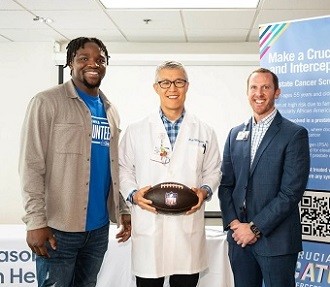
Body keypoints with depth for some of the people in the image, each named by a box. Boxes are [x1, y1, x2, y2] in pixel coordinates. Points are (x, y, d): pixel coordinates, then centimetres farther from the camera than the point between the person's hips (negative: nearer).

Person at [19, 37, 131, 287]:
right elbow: (31, 166, -11)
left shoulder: (110, 110, 13)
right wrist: (36, 221, -16)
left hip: (99, 227, 6)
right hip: (59, 227, -5)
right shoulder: (47, 103, -6)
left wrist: (124, 210, 10)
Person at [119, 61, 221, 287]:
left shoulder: (205, 132, 8)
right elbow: (123, 170, 8)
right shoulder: (136, 131, 5)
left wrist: (205, 191, -7)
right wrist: (134, 194, -9)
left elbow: (213, 171, 13)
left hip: (189, 228, 1)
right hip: (148, 226, -1)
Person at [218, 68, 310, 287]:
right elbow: (225, 184, 10)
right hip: (239, 236, 5)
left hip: (276, 240, -4)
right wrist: (233, 223, -4)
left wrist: (255, 227, -13)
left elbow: (291, 191, -13)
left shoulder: (295, 134, -6)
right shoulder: (236, 134, 10)